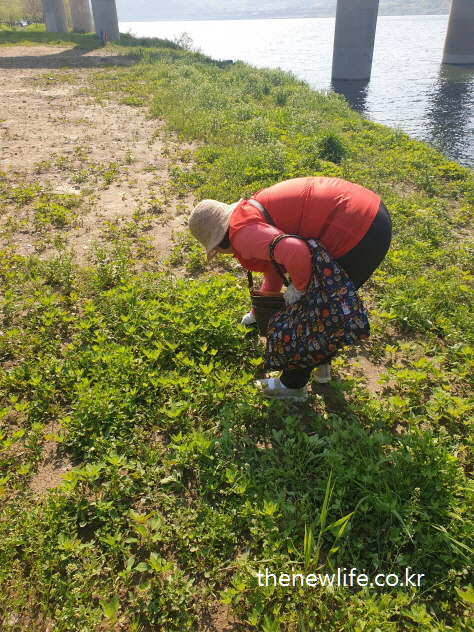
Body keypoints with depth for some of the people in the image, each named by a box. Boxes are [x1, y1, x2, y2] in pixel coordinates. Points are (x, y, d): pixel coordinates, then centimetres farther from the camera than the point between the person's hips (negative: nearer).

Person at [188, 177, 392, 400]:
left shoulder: (243, 234, -14)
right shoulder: (253, 213, 19)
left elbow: (295, 253, -34)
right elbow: (273, 274, 33)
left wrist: (299, 287, -13)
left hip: (359, 237, -10)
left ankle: (293, 385, 29)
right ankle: (321, 363, 48)